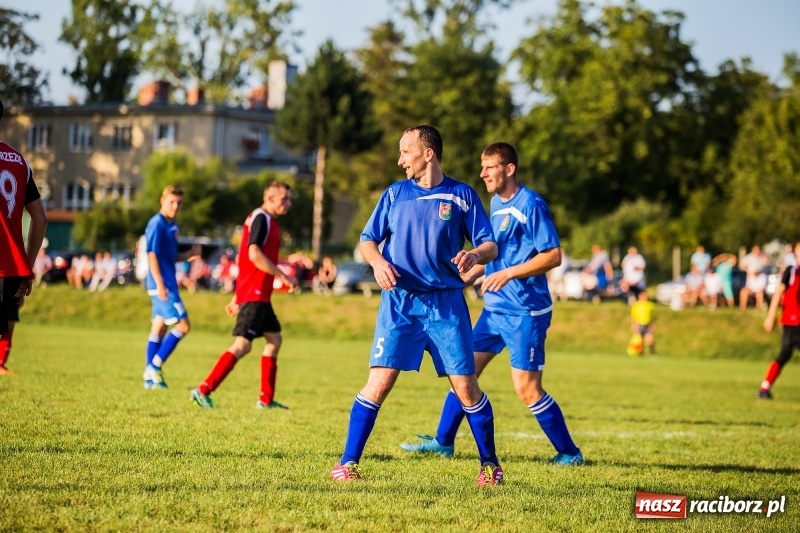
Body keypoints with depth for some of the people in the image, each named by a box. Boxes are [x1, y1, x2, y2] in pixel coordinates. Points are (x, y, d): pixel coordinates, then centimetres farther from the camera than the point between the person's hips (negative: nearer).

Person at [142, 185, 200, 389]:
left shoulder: (172, 226, 15)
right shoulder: (157, 224, -12)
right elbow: (152, 255, -17)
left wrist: (190, 254, 5)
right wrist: (160, 284, -23)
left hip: (168, 284, 9)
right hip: (162, 284, -9)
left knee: (159, 327, 9)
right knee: (182, 324, -11)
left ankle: (150, 376, 12)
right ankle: (154, 366, -7)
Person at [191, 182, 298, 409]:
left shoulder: (267, 220, 19)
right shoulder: (261, 218, -11)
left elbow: (244, 259, 22)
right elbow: (254, 255, -23)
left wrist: (237, 298, 23)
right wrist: (283, 277, -19)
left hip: (259, 295, 11)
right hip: (254, 294, -11)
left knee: (274, 339, 14)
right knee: (243, 344, -13)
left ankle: (266, 399, 16)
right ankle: (203, 390, -14)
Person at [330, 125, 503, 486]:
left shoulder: (462, 195, 3)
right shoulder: (395, 194, 8)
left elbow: (490, 246, 3)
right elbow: (367, 240, 12)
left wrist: (475, 255, -20)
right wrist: (378, 262, -10)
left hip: (447, 304, -1)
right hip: (400, 301, 1)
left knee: (466, 387, -1)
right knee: (379, 381, -11)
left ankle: (490, 464, 14)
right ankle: (348, 462, -4)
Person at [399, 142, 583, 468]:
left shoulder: (531, 205, -14)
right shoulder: (496, 203, 12)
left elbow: (553, 256, -18)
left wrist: (509, 273, -25)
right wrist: (472, 273, 12)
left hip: (525, 312, -9)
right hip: (495, 308, 9)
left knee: (526, 388, -7)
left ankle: (569, 453, 4)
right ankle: (443, 442, 20)